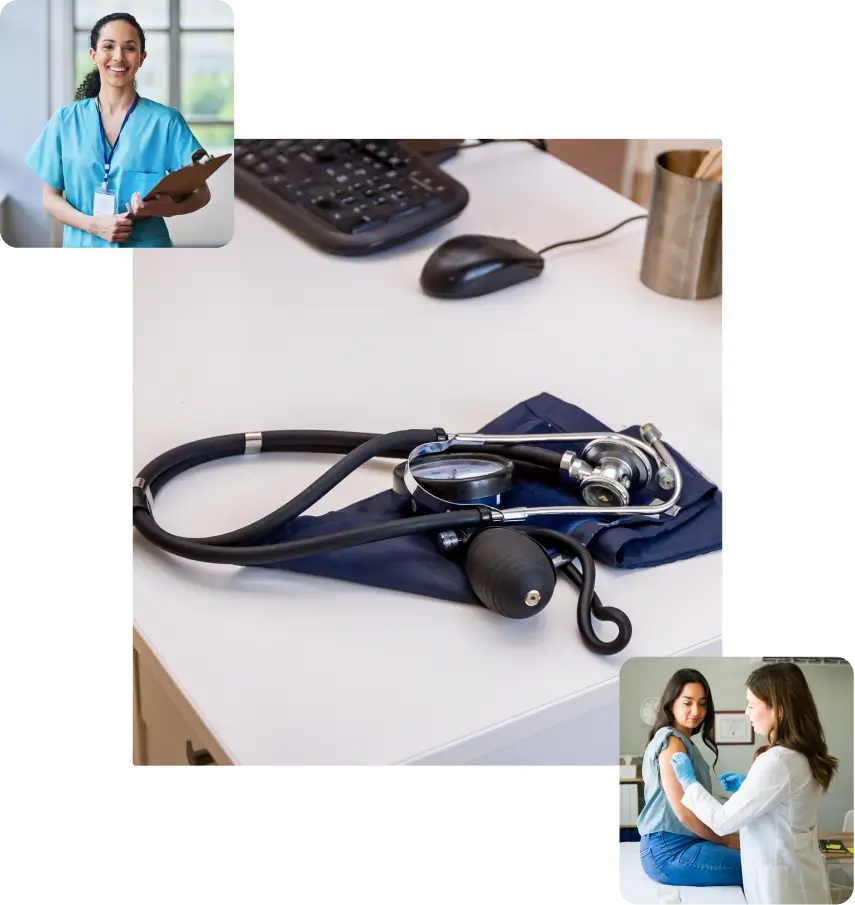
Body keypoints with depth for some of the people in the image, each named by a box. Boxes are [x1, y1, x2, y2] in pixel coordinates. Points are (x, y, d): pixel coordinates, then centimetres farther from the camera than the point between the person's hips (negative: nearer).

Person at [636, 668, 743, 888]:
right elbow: (683, 811, -18)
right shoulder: (672, 742, -12)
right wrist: (725, 840, -6)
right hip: (670, 853, -10)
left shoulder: (683, 742, 19)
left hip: (679, 844, 10)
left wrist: (726, 835, 5)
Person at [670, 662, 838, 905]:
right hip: (799, 876, 9)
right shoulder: (805, 755, 4)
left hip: (782, 885, -9)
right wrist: (747, 786, 13)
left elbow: (724, 821, -20)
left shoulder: (777, 761, -25)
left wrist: (689, 781, -7)